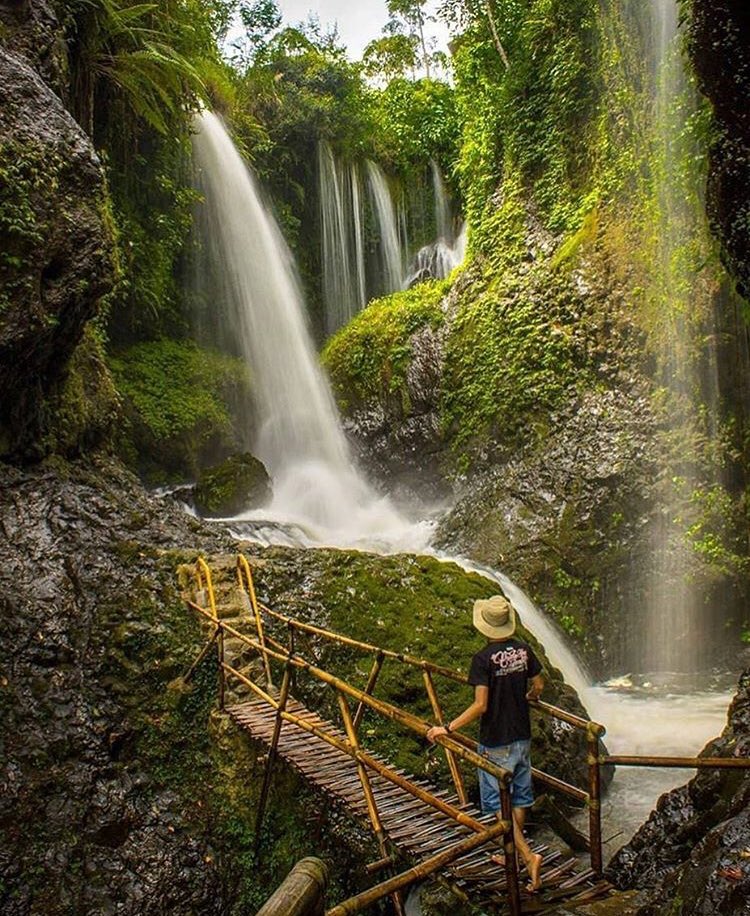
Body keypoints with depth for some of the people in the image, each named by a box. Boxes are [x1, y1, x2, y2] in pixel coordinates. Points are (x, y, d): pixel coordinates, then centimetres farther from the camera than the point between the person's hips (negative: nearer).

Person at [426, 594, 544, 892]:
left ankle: (528, 855, -3)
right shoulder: (523, 649, -4)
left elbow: (480, 705, -25)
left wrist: (447, 728, -20)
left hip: (496, 742, -6)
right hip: (522, 736, 7)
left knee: (498, 804, 6)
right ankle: (514, 855, 32)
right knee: (519, 798, 18)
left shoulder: (483, 658, -22)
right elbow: (538, 685, 9)